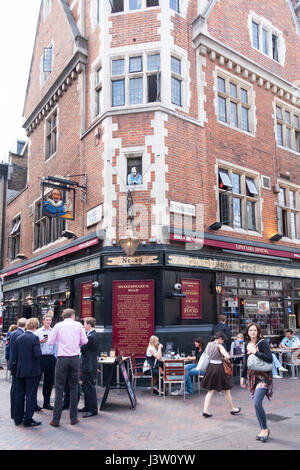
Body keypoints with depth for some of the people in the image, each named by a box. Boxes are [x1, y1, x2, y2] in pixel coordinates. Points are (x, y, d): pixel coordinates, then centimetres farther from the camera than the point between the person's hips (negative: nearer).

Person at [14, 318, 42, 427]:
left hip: (20, 371, 6)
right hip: (32, 371, -6)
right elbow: (38, 354, -21)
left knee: (19, 394, 15)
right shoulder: (34, 338, -16)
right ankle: (28, 420, 7)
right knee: (31, 396, 3)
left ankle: (18, 418, 24)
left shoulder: (19, 338, 3)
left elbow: (16, 354, 8)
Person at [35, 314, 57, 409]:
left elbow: (56, 345, 11)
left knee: (49, 381, 7)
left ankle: (46, 402, 18)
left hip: (51, 358, 2)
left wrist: (55, 357, 6)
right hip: (40, 357, -2)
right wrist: (40, 342, -15)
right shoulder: (38, 332, 4)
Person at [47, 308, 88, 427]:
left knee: (59, 388, 3)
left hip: (62, 359, -1)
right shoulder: (78, 325, 4)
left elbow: (50, 342, 2)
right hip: (75, 358, 1)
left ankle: (56, 420, 5)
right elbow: (84, 341, 4)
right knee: (74, 388, 10)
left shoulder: (58, 325, 1)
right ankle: (73, 418, 15)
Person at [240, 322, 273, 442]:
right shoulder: (247, 344, 10)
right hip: (252, 376, 6)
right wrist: (243, 376, 20)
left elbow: (269, 358, -19)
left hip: (263, 376, -6)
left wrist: (256, 352, -18)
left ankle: (265, 429, 0)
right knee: (256, 404, 6)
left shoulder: (262, 342, -9)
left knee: (257, 403, -17)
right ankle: (263, 430, 19)